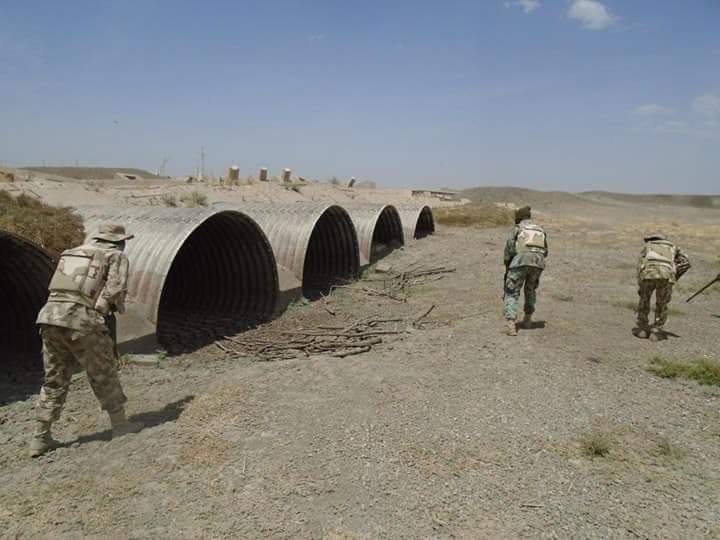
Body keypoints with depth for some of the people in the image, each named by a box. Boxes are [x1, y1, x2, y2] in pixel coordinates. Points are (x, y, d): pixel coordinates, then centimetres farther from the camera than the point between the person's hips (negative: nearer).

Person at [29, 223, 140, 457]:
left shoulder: (71, 253, 26)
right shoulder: (116, 256, 7)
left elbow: (61, 290, 24)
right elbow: (116, 289, -7)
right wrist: (118, 306, 14)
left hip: (49, 315, 6)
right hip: (81, 321, -6)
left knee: (54, 380, 17)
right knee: (104, 374, 11)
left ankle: (40, 438, 20)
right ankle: (120, 424, 22)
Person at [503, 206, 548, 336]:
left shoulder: (516, 229, 17)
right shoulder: (540, 230, 28)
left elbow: (509, 249, 8)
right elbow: (545, 252, 24)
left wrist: (507, 266, 20)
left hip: (521, 260, -3)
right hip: (538, 262, 3)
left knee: (512, 293, 5)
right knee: (531, 290, 28)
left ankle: (511, 325, -9)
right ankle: (528, 320, 32)